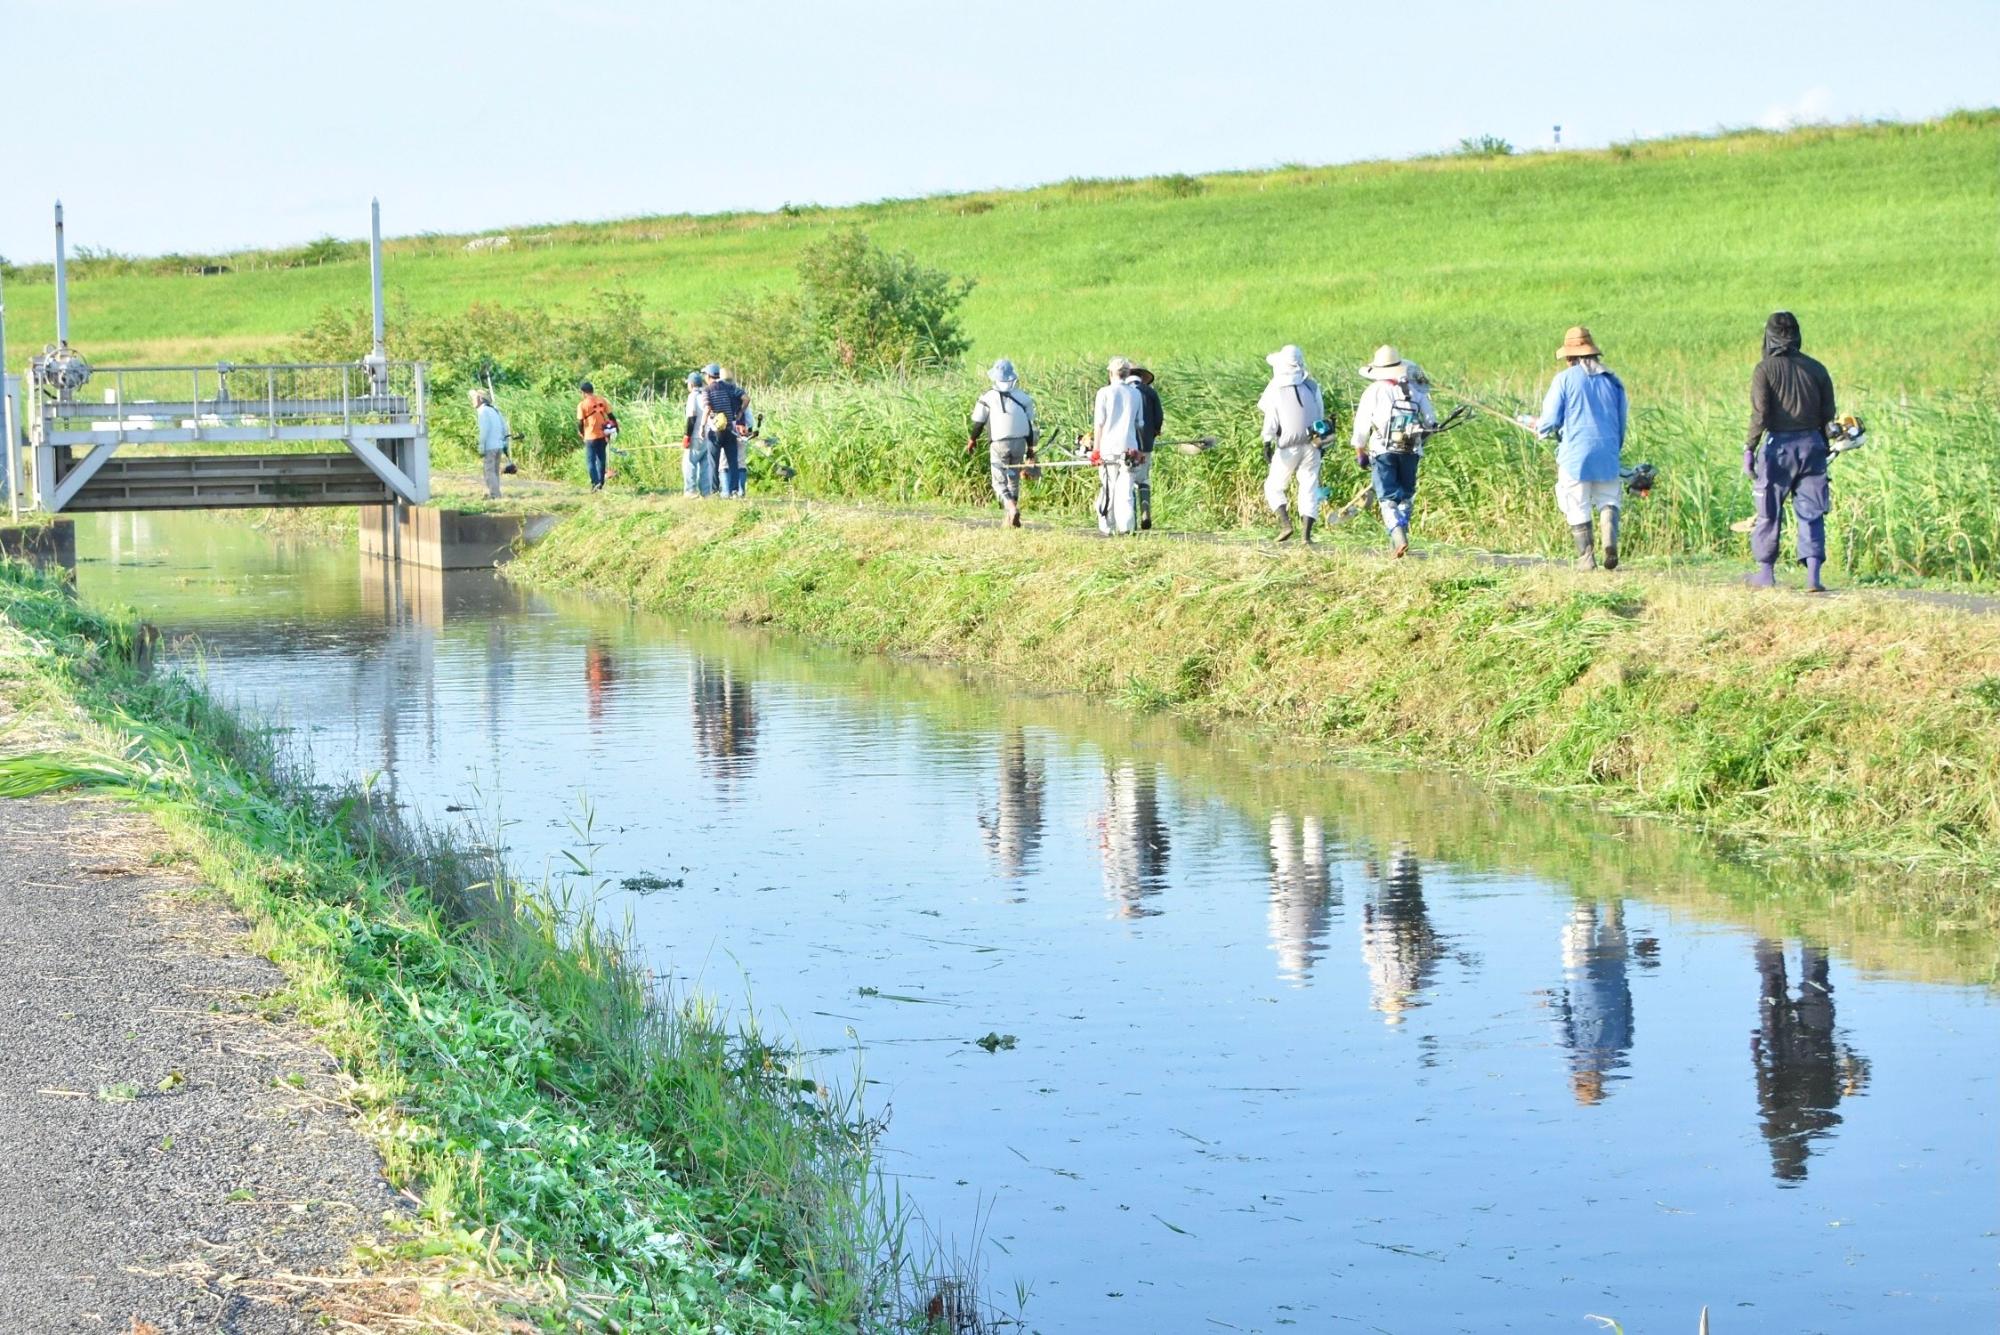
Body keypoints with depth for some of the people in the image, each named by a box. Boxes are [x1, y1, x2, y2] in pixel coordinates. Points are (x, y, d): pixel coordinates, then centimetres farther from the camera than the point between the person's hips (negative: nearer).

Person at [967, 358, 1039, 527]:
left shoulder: (988, 398, -7)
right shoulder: (1022, 397, 4)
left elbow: (979, 423, -2)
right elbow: (1030, 424, 7)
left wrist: (972, 440, 15)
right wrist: (1030, 448, 15)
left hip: (999, 444, -3)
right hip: (1019, 442, 3)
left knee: (999, 481, 0)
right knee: (1013, 480, 15)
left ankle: (1011, 507, -26)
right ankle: (1010, 519, 17)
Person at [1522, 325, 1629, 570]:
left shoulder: (1564, 379, -3)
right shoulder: (1612, 381, 10)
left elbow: (1550, 421, -4)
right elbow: (1621, 424, 16)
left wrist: (1535, 425, 18)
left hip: (1575, 454, -3)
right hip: (1607, 455, 3)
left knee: (1578, 509, 5)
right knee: (1608, 501, 12)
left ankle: (1586, 558, 2)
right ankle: (1611, 543, -13)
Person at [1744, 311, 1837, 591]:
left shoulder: (1765, 369, -6)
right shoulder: (1815, 368, 6)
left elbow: (1759, 414, -13)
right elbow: (1828, 413, 8)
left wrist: (1749, 449, -9)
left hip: (1779, 445, -3)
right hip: (1811, 444, 3)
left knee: (1769, 512, 9)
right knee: (1811, 512, 4)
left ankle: (1766, 573, 17)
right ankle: (1813, 575, -5)